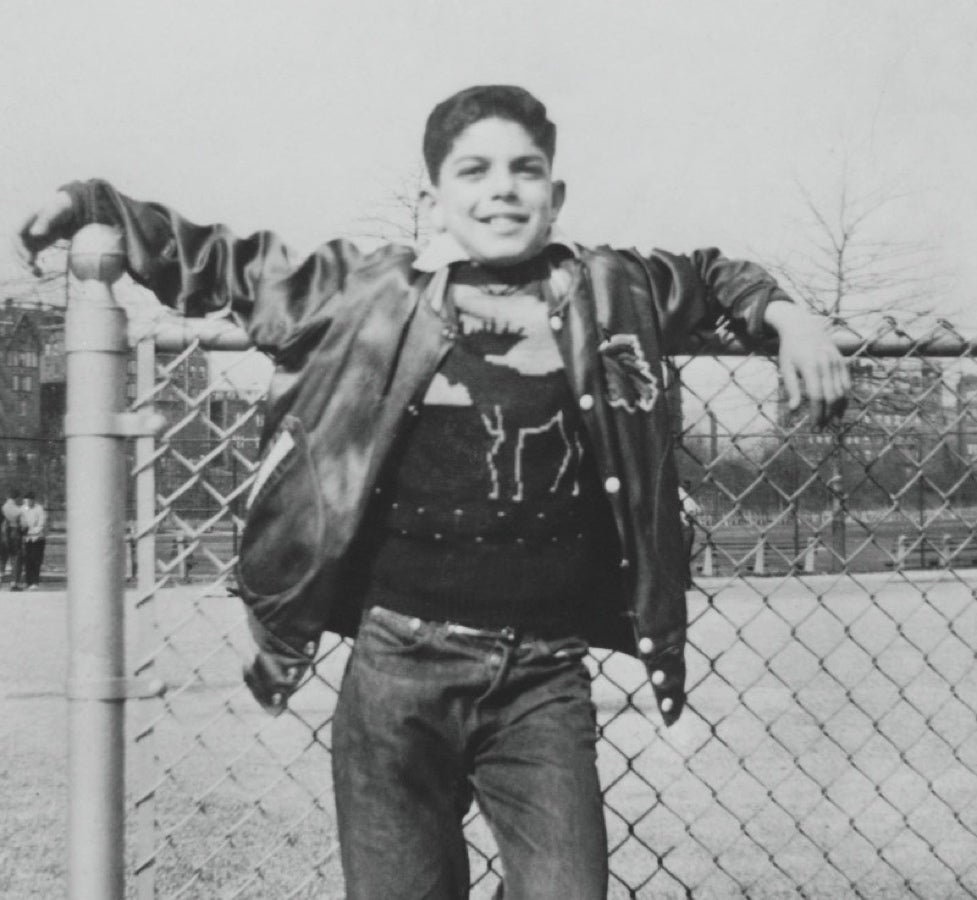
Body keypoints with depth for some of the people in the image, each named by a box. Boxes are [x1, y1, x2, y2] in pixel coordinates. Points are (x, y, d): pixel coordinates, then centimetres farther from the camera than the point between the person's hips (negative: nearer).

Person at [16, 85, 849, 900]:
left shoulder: (611, 293, 8)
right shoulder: (371, 292, 4)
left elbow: (709, 276, 28)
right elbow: (226, 265, 15)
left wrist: (781, 312, 14)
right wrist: (91, 205, 11)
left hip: (544, 678, 1)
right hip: (398, 664, 0)